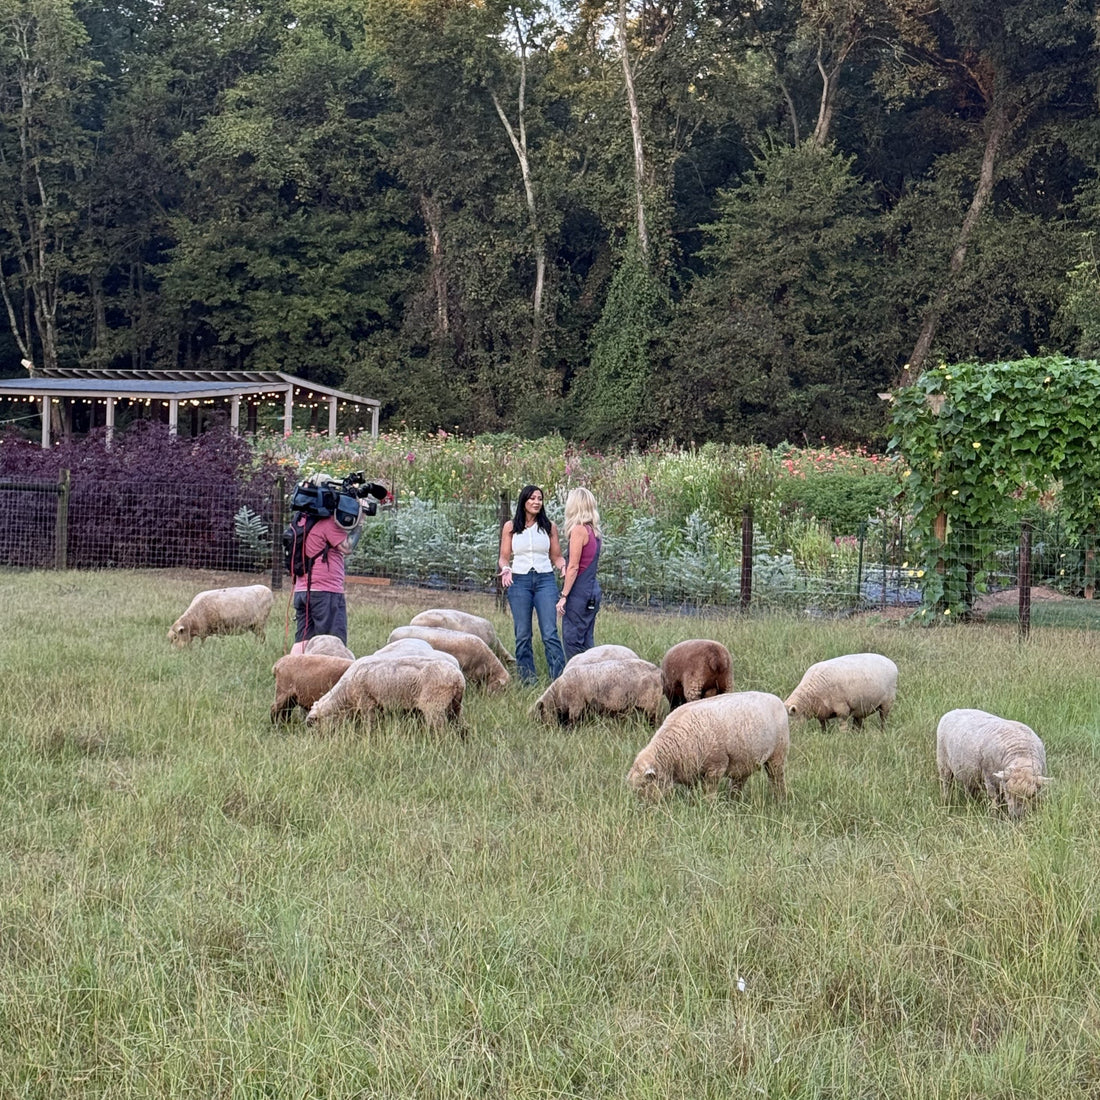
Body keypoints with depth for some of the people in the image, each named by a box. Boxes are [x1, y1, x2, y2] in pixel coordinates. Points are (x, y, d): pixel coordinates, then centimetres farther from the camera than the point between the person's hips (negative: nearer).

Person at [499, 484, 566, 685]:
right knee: (523, 634, 3)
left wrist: (563, 565, -8)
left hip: (545, 580, 0)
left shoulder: (549, 527, 8)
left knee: (550, 633, -9)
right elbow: (504, 557, 10)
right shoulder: (510, 527, 7)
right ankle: (527, 676, 10)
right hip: (519, 580, 1)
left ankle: (559, 676, -11)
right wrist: (506, 569, -11)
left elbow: (556, 556, 13)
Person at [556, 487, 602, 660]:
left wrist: (564, 596, -13)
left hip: (579, 590, -9)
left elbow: (574, 567, -15)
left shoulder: (579, 530, -12)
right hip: (592, 589, 9)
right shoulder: (594, 531, 12)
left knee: (572, 639, -5)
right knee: (586, 641, 11)